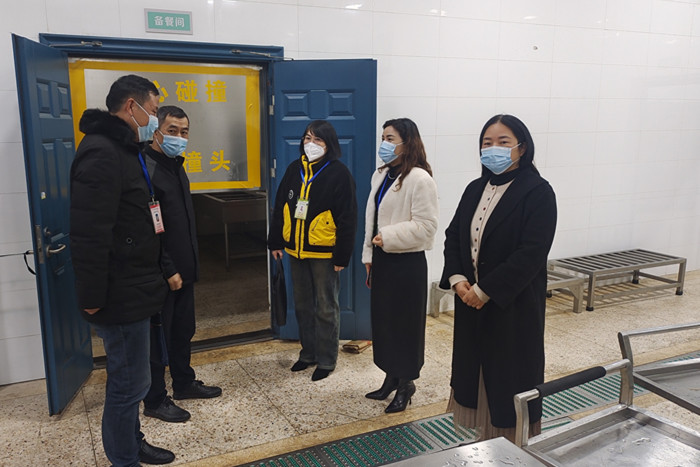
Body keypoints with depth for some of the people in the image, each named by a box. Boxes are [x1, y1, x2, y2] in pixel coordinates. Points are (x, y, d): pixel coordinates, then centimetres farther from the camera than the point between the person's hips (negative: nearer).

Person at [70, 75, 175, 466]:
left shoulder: (123, 150, 15)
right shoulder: (102, 154, -19)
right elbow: (90, 234, -24)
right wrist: (92, 296, -21)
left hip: (132, 290, 10)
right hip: (122, 296, -10)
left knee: (129, 379, 22)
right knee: (129, 383, 2)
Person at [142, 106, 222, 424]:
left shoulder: (176, 165, 13)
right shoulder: (147, 168, -17)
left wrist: (189, 263, 16)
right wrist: (168, 270, -19)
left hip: (182, 269, 9)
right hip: (162, 274, -9)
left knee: (183, 330, 20)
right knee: (158, 336, 5)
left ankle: (184, 383, 37)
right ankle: (155, 400, 20)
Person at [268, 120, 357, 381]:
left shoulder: (338, 173, -10)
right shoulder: (294, 169, 7)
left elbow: (347, 218, -12)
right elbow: (280, 206, 12)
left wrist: (342, 255, -15)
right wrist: (275, 241, 9)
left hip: (324, 252, -6)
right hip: (296, 250, 6)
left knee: (326, 309, 6)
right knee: (302, 305, 17)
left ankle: (326, 360, 21)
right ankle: (308, 353, 33)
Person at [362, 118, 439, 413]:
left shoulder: (419, 179, -15)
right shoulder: (380, 175, 11)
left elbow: (426, 226, -19)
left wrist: (388, 237, -21)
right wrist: (369, 256, 14)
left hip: (407, 263, -8)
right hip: (382, 260, 8)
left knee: (406, 323, 5)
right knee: (383, 320, 15)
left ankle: (406, 383, 21)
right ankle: (391, 377, 32)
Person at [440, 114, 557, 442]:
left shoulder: (537, 192, -11)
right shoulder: (475, 189, 9)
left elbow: (531, 253, -19)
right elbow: (453, 236, 9)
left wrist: (484, 290, -19)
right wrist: (457, 279, -8)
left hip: (514, 305, -6)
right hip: (471, 301, 6)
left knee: (510, 378, 4)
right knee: (476, 372, 14)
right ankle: (485, 438, 32)